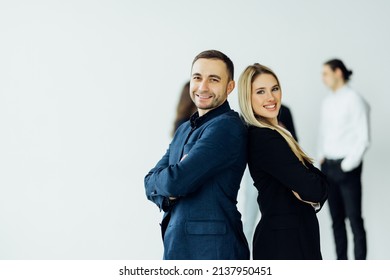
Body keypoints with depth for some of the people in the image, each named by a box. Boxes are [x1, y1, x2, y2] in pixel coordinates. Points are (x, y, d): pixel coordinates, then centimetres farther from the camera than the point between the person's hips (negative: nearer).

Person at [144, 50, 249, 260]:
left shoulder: (228, 127, -14)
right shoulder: (184, 130, 15)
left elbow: (178, 181, -22)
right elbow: (151, 184, 9)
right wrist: (168, 194, -11)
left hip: (212, 250, -8)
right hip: (177, 246, 8)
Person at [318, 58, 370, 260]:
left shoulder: (354, 100, -10)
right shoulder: (327, 102, 11)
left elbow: (364, 138, -13)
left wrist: (348, 164, -14)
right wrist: (321, 157, 6)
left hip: (347, 167, -7)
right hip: (328, 166, 7)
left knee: (354, 218, -4)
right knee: (336, 218, 10)